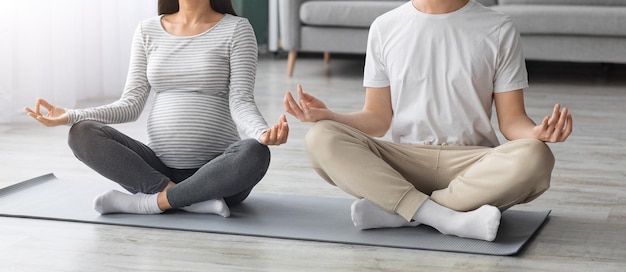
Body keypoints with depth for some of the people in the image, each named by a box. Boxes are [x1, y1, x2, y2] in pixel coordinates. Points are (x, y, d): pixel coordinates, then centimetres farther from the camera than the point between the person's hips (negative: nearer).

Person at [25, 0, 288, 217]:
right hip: (159, 167, 3)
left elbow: (240, 102, -10)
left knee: (255, 154, -36)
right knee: (83, 133, -19)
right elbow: (131, 104, 5)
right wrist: (71, 116, -10)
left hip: (218, 170, -3)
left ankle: (148, 201, -23)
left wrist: (263, 133, -33)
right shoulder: (148, 30, 9)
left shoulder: (236, 29, -1)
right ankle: (194, 199, -24)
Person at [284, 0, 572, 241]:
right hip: (404, 161, 1)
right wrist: (328, 116, -10)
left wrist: (536, 133, -22)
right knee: (321, 138, -25)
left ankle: (393, 210, -24)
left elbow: (512, 120, 1)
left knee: (534, 158, -33)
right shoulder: (385, 27, 6)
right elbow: (378, 119, 8)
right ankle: (449, 218, -31)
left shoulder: (499, 30, 1)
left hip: (472, 164, -1)